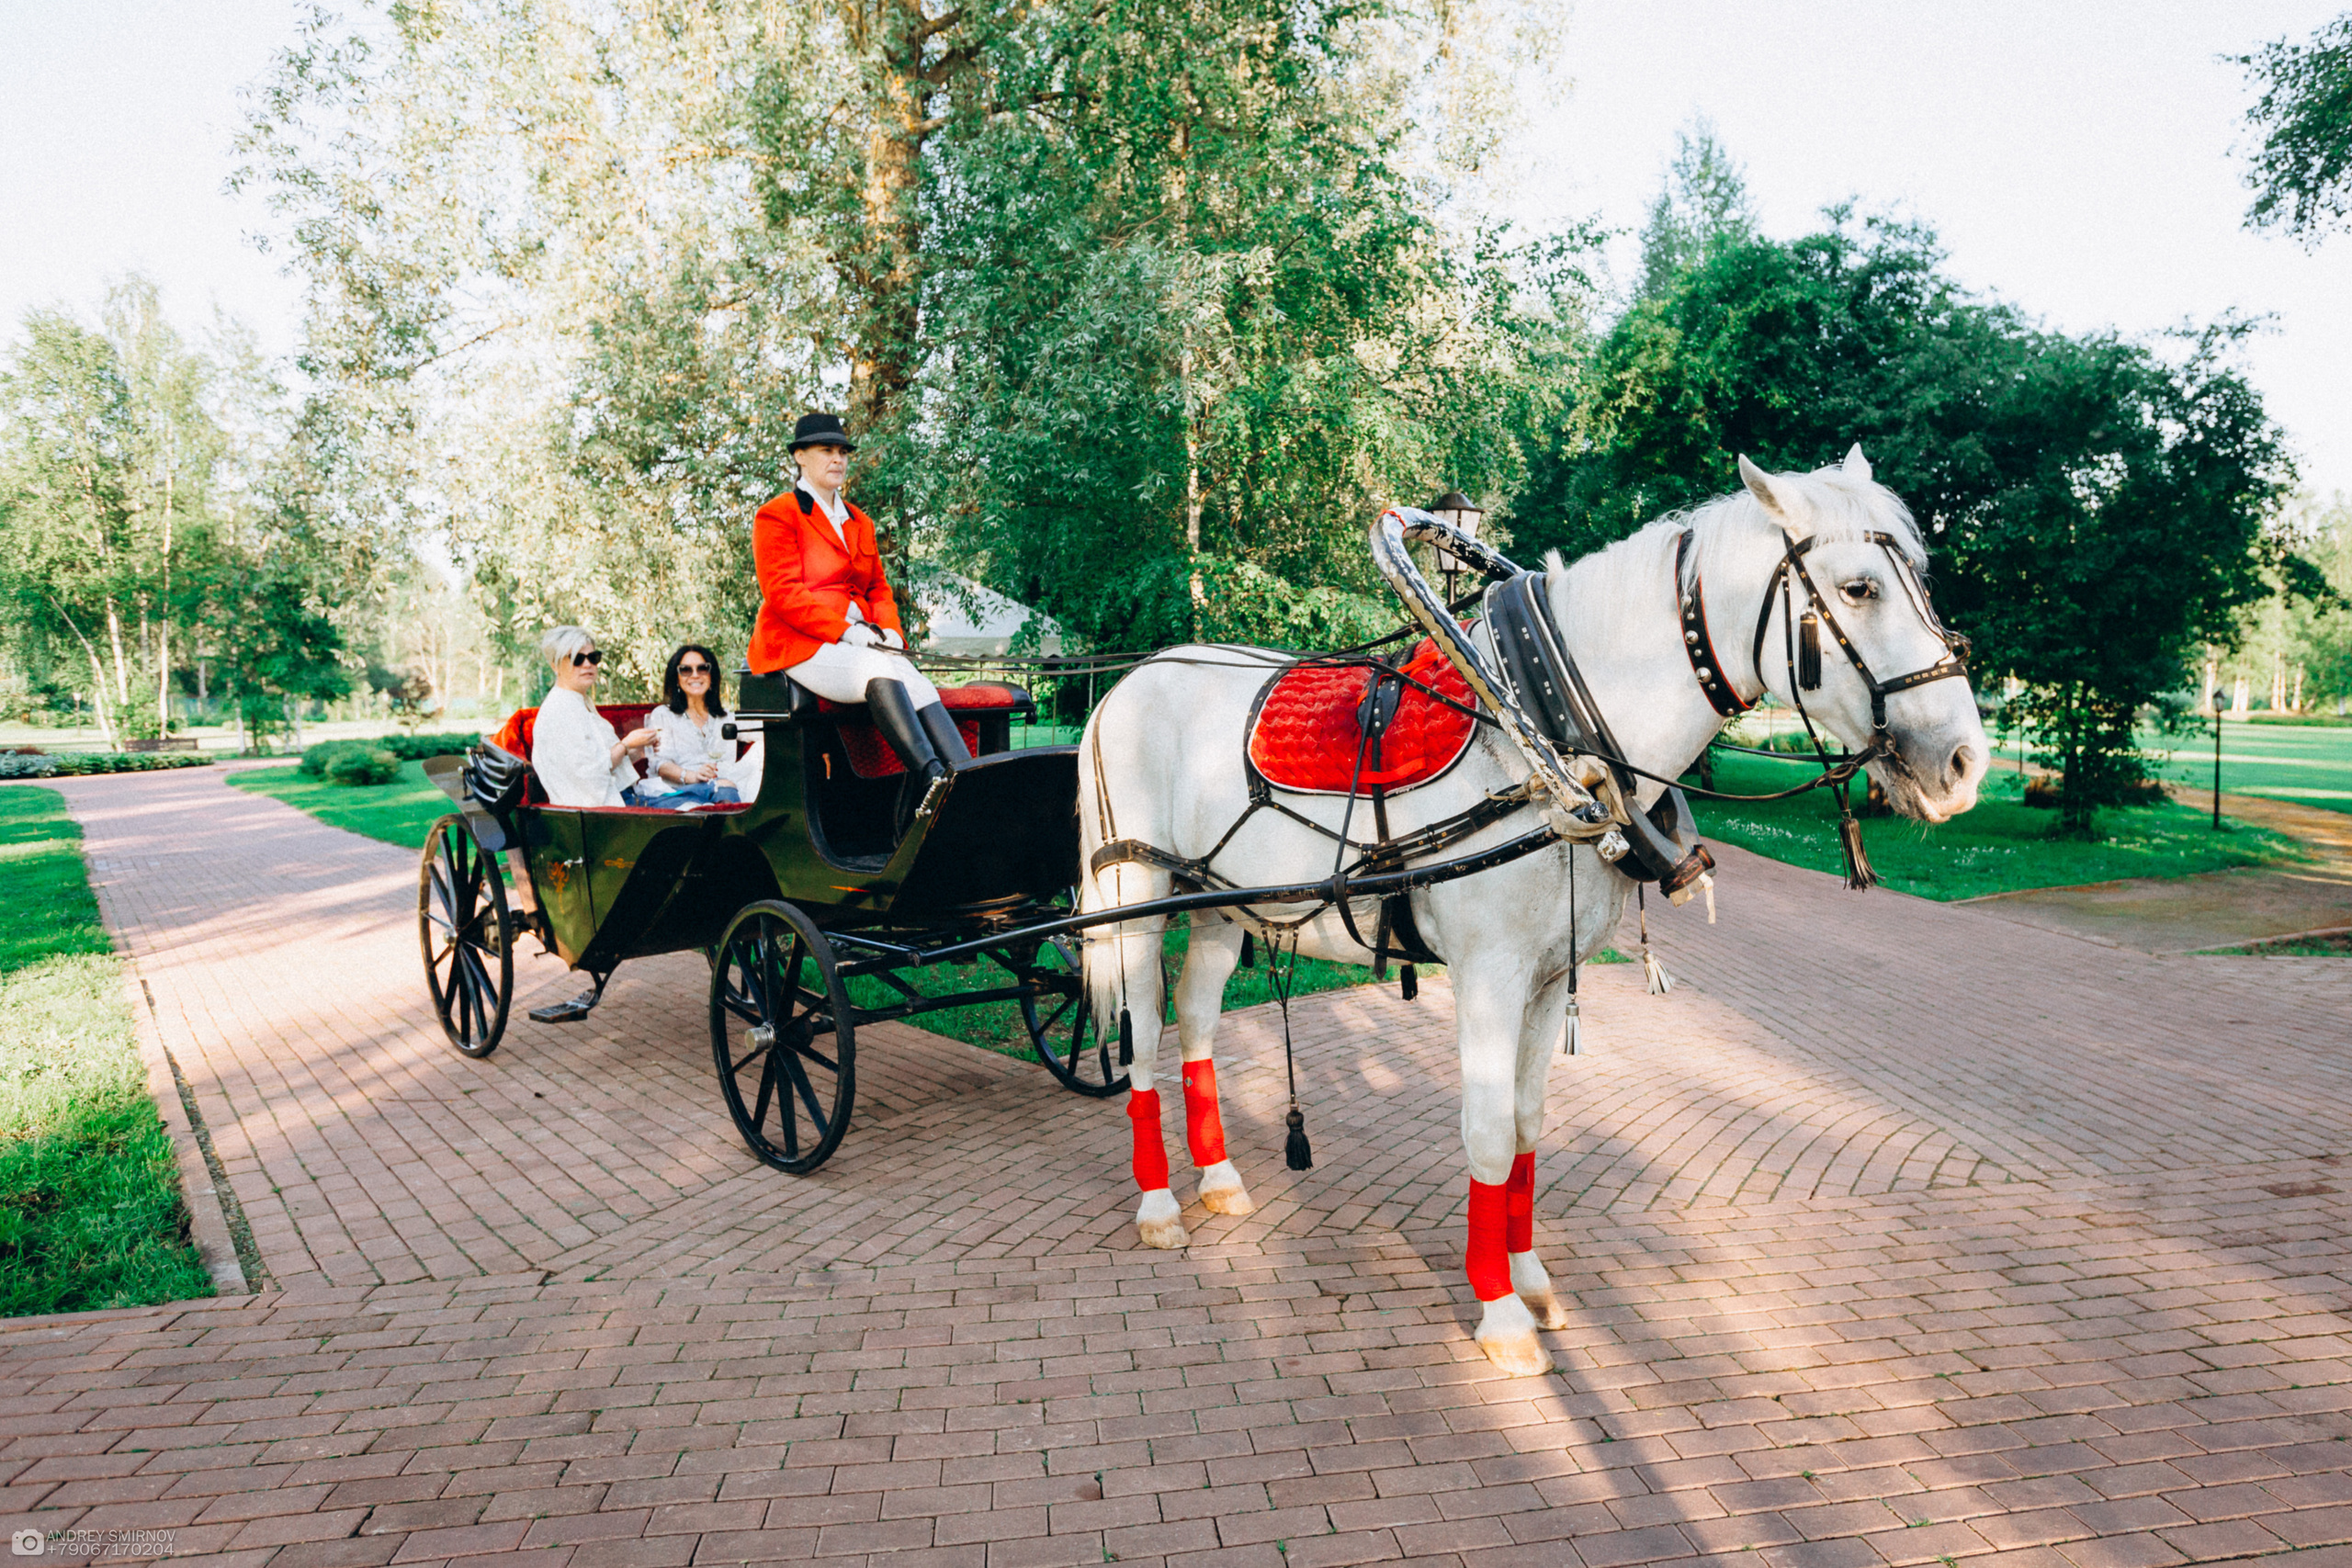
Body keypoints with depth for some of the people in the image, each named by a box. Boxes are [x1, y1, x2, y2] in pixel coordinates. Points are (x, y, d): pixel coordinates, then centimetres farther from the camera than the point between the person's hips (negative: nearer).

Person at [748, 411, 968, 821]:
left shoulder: (860, 522, 24)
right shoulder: (777, 515, 2)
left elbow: (879, 589, 22)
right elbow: (783, 595, -9)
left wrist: (889, 631, -1)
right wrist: (847, 632, -17)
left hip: (862, 644, 6)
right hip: (799, 644, -6)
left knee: (920, 689, -24)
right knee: (880, 672, -35)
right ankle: (932, 779, -45)